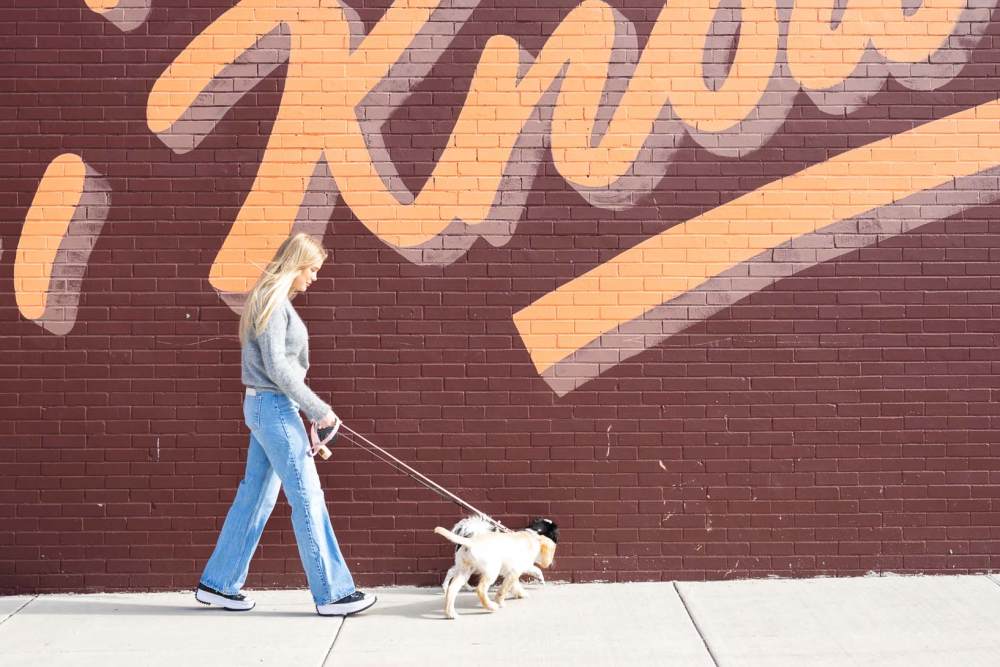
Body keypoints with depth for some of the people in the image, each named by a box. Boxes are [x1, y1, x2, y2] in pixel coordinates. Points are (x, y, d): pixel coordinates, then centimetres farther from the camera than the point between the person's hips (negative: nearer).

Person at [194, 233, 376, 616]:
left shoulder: (275, 300, 16)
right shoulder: (272, 301, -14)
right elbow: (276, 366, -19)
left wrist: (313, 412, 17)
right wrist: (318, 410, -16)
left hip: (266, 408, 10)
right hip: (274, 407, -10)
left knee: (255, 496, 13)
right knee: (307, 498, -6)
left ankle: (217, 584, 20)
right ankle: (332, 593, -2)